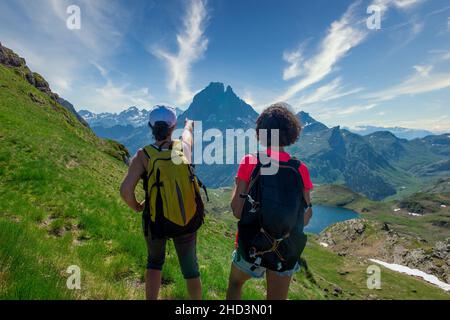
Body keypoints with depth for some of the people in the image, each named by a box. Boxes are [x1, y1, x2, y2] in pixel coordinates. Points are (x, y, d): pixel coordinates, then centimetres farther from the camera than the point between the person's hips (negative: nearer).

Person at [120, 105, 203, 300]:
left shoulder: (143, 155, -15)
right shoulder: (183, 148, -9)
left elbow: (125, 190, -24)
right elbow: (188, 133, 16)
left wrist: (137, 207, -3)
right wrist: (189, 125, 39)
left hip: (155, 221, -1)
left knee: (155, 262, 30)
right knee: (190, 268, 23)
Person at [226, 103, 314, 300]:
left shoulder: (250, 163, -16)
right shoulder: (300, 170, -10)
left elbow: (237, 211, -14)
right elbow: (306, 219, -3)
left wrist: (237, 183, 1)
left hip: (251, 246, -1)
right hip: (287, 250, 2)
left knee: (235, 283, 30)